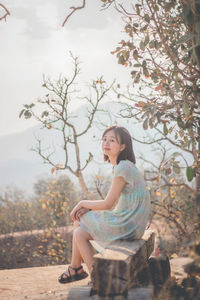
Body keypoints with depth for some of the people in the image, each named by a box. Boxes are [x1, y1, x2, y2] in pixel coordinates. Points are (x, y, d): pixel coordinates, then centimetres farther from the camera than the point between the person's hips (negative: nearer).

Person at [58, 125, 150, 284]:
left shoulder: (123, 168, -20)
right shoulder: (122, 166, 11)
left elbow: (108, 204, -17)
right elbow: (114, 203, 13)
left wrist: (83, 203, -1)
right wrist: (87, 208, 2)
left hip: (127, 227, -9)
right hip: (129, 224, 9)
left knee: (79, 233, 1)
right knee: (79, 232, 9)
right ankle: (75, 268, 23)